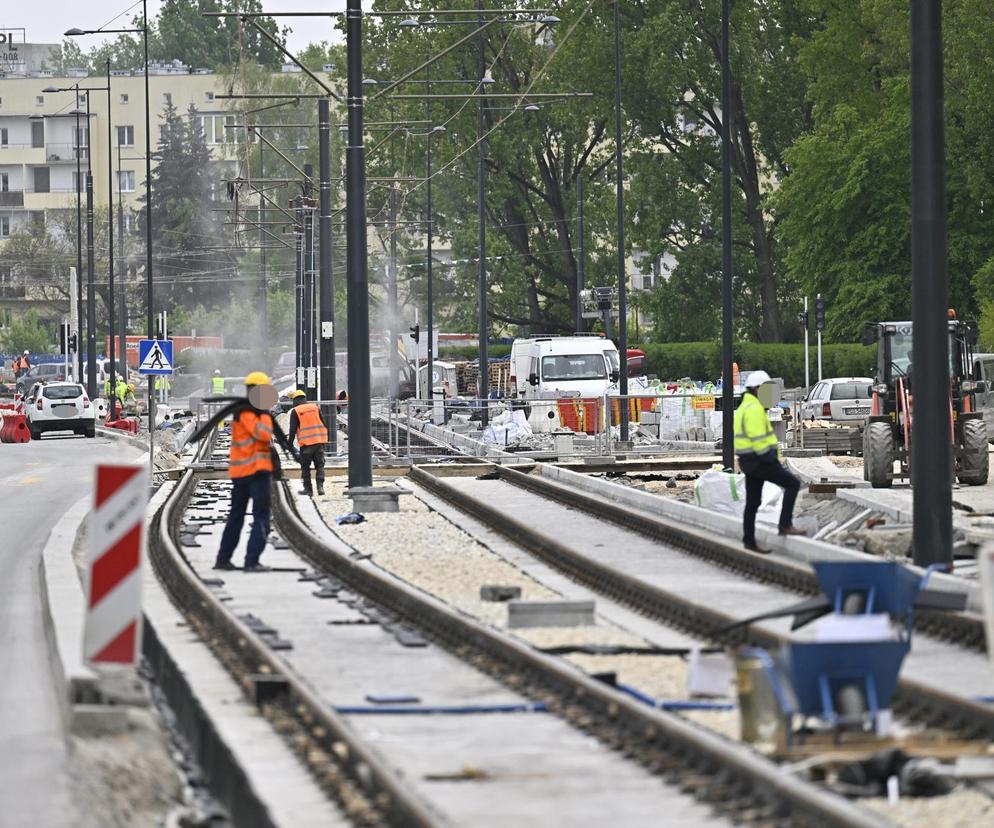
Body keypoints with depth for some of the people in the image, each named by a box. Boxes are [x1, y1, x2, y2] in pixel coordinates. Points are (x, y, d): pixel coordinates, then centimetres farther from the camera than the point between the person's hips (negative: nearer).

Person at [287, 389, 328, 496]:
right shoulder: (315, 407, 9)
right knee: (320, 465, 8)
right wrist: (325, 439, 20)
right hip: (320, 441, 3)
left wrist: (290, 443, 2)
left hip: (306, 443, -3)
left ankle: (308, 489, 7)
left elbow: (293, 429, -5)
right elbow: (324, 424, 11)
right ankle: (320, 486, -6)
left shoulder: (295, 411, -2)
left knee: (305, 467, 7)